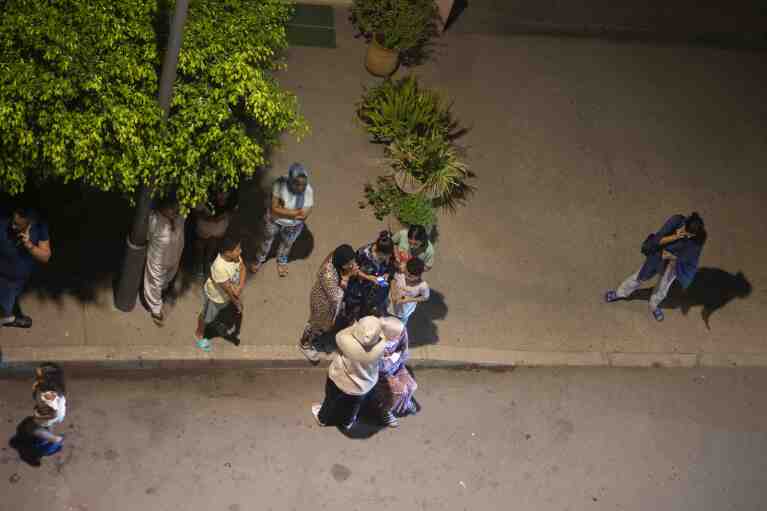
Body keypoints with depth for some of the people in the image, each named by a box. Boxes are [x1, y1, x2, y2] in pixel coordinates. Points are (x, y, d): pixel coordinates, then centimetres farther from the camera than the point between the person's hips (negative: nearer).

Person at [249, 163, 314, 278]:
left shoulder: (308, 191, -31)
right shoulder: (280, 184, -34)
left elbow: (304, 215, -27)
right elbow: (274, 208, -30)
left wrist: (282, 211, -30)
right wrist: (295, 212, -34)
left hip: (293, 226, 1)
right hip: (273, 221, -1)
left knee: (287, 244, 30)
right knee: (267, 240, 28)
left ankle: (282, 261, 62)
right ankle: (260, 259, 59)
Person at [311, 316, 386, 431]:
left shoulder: (346, 341, -41)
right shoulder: (380, 347, -35)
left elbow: (340, 335, -16)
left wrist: (355, 326, -7)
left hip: (340, 381, -1)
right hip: (364, 386, 1)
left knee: (332, 400, 32)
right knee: (353, 406, 34)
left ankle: (323, 418, 60)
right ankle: (347, 422, 62)